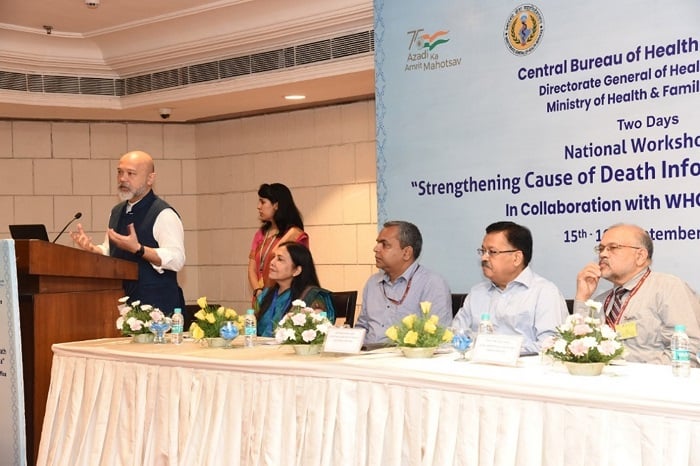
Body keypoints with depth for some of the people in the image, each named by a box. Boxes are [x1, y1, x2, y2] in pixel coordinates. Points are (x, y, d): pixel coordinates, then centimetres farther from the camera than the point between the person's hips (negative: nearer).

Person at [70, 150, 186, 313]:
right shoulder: (117, 212, 15)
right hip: (123, 301, 7)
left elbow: (176, 260, -19)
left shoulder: (163, 214, -10)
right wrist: (92, 248, 5)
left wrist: (137, 248, -27)